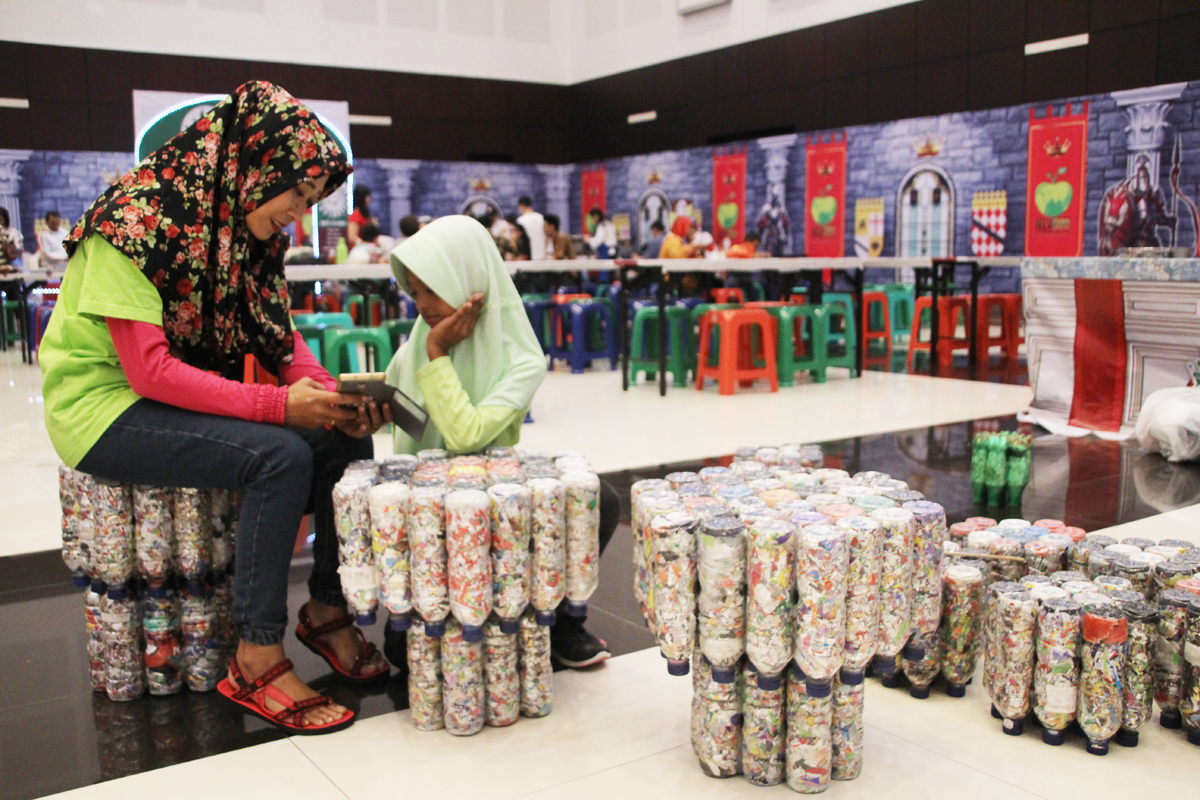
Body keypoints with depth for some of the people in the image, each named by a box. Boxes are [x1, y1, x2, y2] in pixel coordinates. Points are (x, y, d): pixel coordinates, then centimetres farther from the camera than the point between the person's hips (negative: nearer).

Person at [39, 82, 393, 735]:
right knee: (279, 456, -29)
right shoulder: (134, 222, -21)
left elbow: (281, 337, 3)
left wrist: (329, 394, -17)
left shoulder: (245, 226, 3)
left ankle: (328, 607, 5)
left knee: (346, 436, -8)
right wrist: (278, 404, -31)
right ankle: (256, 661, -19)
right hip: (106, 405, -8)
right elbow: (148, 370, -26)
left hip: (191, 396, 8)